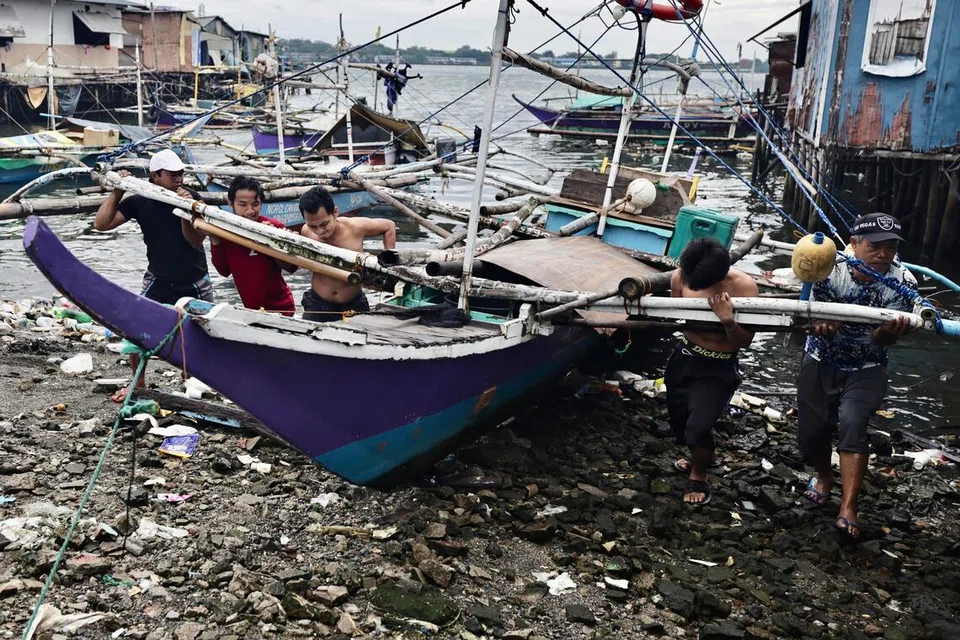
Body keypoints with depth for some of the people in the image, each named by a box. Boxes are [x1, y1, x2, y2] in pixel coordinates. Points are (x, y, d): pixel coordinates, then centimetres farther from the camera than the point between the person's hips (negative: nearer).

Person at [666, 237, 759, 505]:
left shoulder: (743, 286, -22)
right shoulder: (680, 277, -14)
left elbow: (745, 341, -17)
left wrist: (728, 321, -33)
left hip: (719, 369, -4)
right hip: (683, 358, 4)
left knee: (698, 427, -15)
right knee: (679, 421, 18)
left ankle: (698, 476, 19)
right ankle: (704, 455, 52)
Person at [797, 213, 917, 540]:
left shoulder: (903, 283, -19)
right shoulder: (831, 270, -18)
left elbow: (882, 340, -22)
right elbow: (813, 319, -16)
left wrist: (890, 331, -47)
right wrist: (821, 325, -41)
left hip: (866, 369, -1)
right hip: (820, 364, 2)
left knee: (852, 423, -26)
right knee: (810, 432, 5)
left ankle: (848, 510, -20)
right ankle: (824, 477, 40)